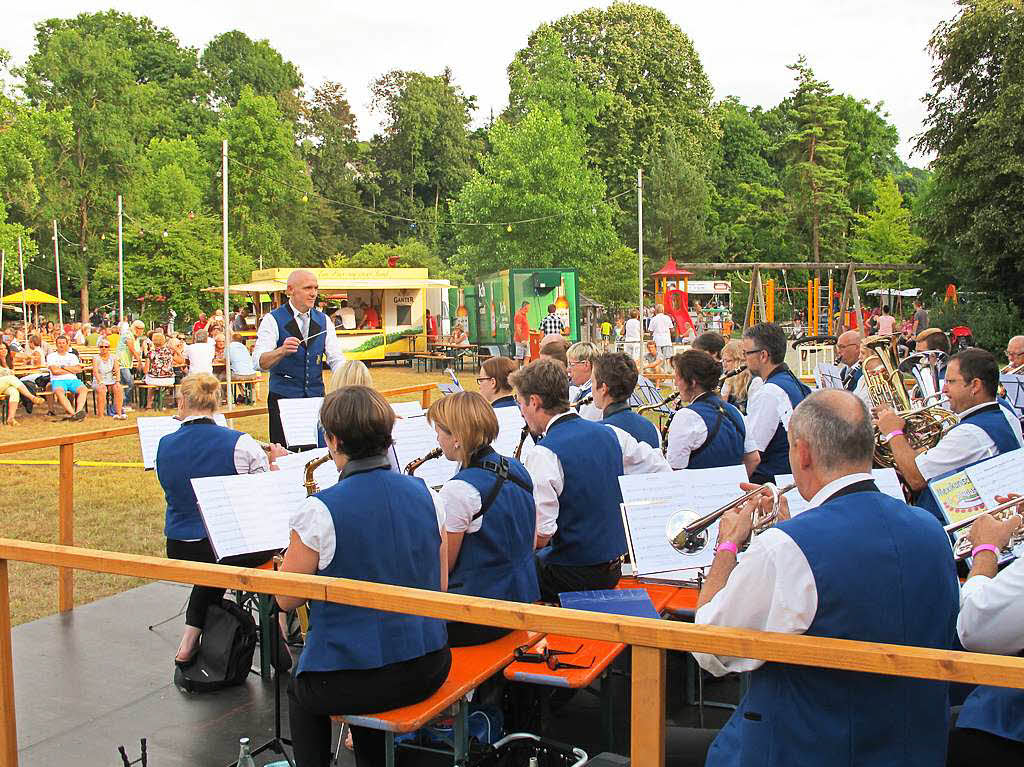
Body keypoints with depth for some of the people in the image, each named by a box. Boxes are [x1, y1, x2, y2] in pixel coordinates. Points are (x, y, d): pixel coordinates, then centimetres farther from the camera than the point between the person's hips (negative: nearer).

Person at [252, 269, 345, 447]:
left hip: (317, 397, 4)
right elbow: (258, 363, -15)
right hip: (283, 397, -4)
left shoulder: (323, 320, 9)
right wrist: (281, 351, -34)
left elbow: (336, 358, 6)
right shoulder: (273, 320, -5)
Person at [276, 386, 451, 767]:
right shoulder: (425, 494, -2)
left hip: (357, 681, -5)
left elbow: (286, 600, -7)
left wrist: (300, 550, 9)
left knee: (299, 691, 28)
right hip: (429, 668, 5)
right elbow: (440, 586, 7)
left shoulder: (321, 510, -19)